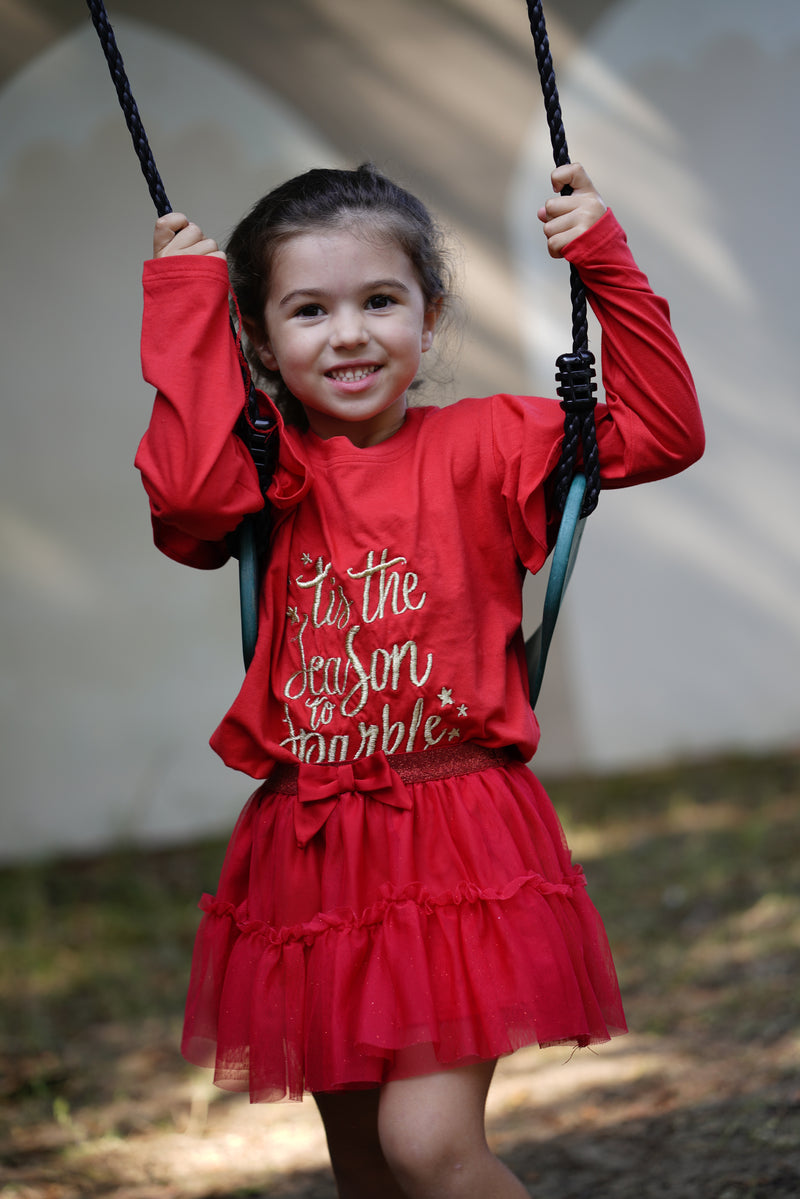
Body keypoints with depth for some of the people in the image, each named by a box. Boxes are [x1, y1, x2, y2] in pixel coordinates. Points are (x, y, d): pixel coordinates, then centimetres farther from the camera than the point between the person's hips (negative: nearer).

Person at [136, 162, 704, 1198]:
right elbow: (185, 491, -19)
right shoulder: (266, 471, 4)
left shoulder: (483, 447, 1)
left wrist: (605, 266, -6)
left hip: (458, 832, -3)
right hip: (309, 848, 3)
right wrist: (184, 299, -12)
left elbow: (661, 433, -2)